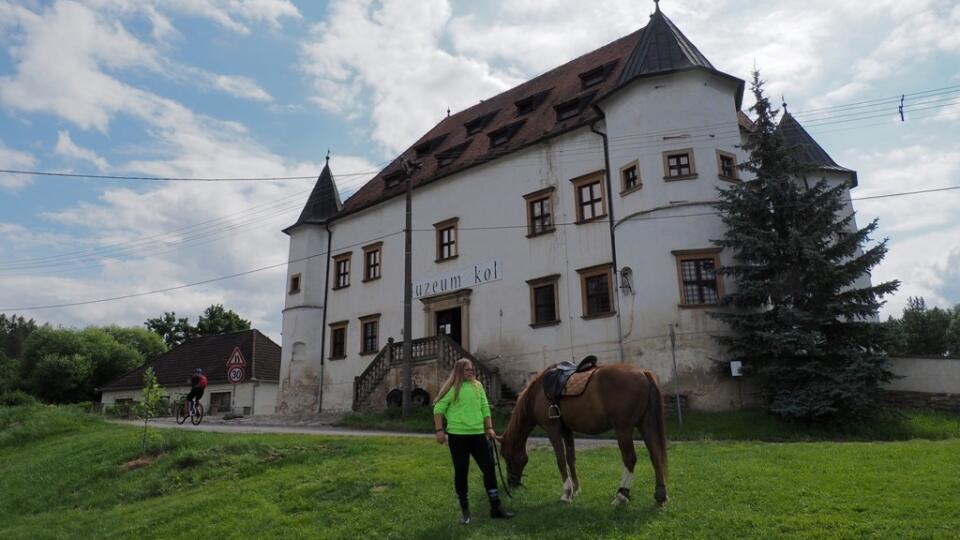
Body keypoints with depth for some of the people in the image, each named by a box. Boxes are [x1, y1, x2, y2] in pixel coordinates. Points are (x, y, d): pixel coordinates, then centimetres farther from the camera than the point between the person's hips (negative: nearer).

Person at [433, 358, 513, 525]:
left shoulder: (478, 386, 9)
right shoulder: (452, 388, -5)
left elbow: (485, 408, 13)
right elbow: (438, 409, -5)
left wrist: (489, 428, 8)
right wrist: (439, 430, -10)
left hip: (478, 434, 4)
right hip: (458, 435, -4)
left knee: (489, 468, 4)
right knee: (461, 472, 4)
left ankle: (496, 508, 14)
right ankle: (465, 510, 18)